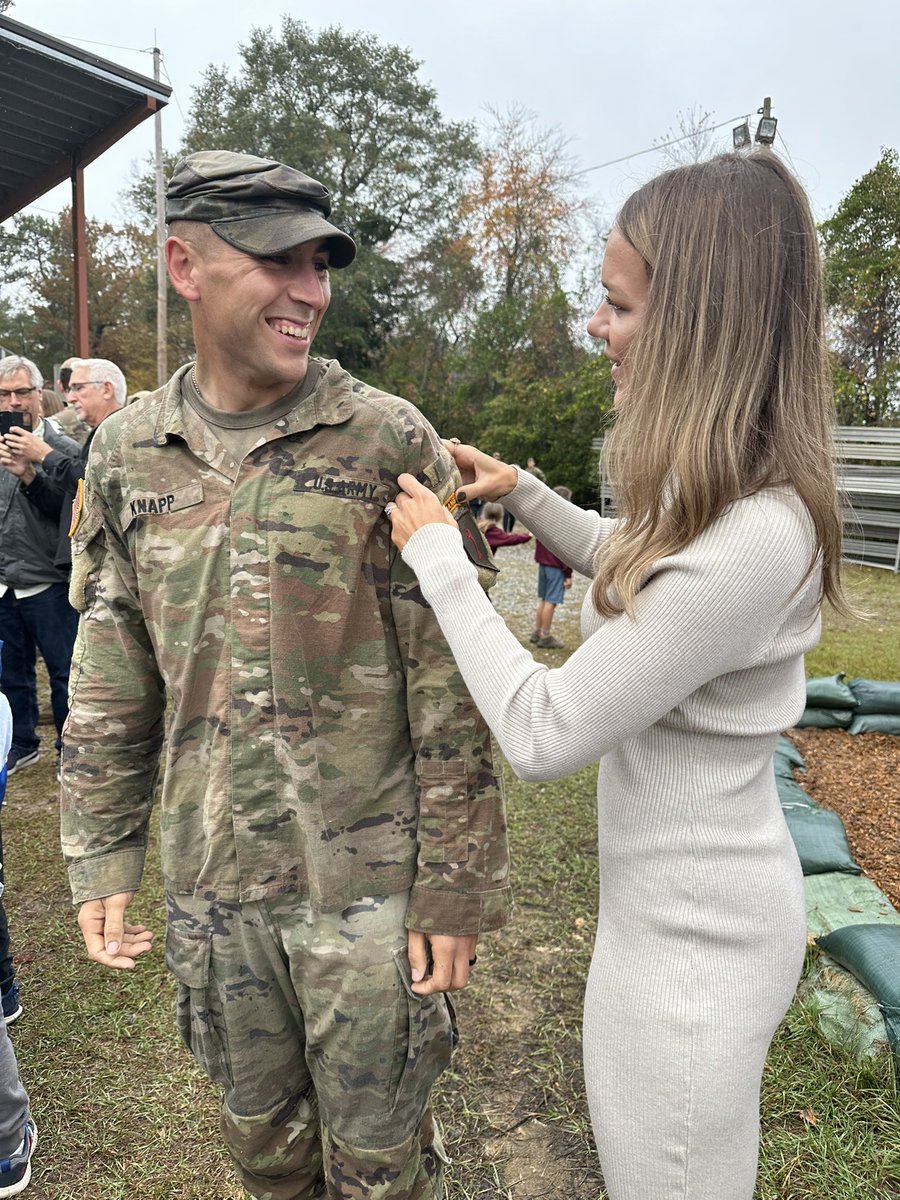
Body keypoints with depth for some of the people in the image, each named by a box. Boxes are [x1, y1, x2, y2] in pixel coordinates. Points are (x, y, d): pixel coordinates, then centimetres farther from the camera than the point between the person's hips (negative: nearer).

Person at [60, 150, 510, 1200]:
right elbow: (109, 681, 6)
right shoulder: (125, 454, 1)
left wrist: (456, 883, -10)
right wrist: (99, 858, 6)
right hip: (210, 884, 4)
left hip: (366, 881, -3)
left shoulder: (388, 442, -11)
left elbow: (449, 688, -11)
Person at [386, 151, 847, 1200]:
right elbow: (636, 570, 20)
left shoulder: (751, 541, -32)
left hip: (689, 939, -9)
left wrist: (436, 554, -17)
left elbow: (541, 734, -28)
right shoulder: (718, 489, -2)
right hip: (705, 905, 9)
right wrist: (522, 495, 7)